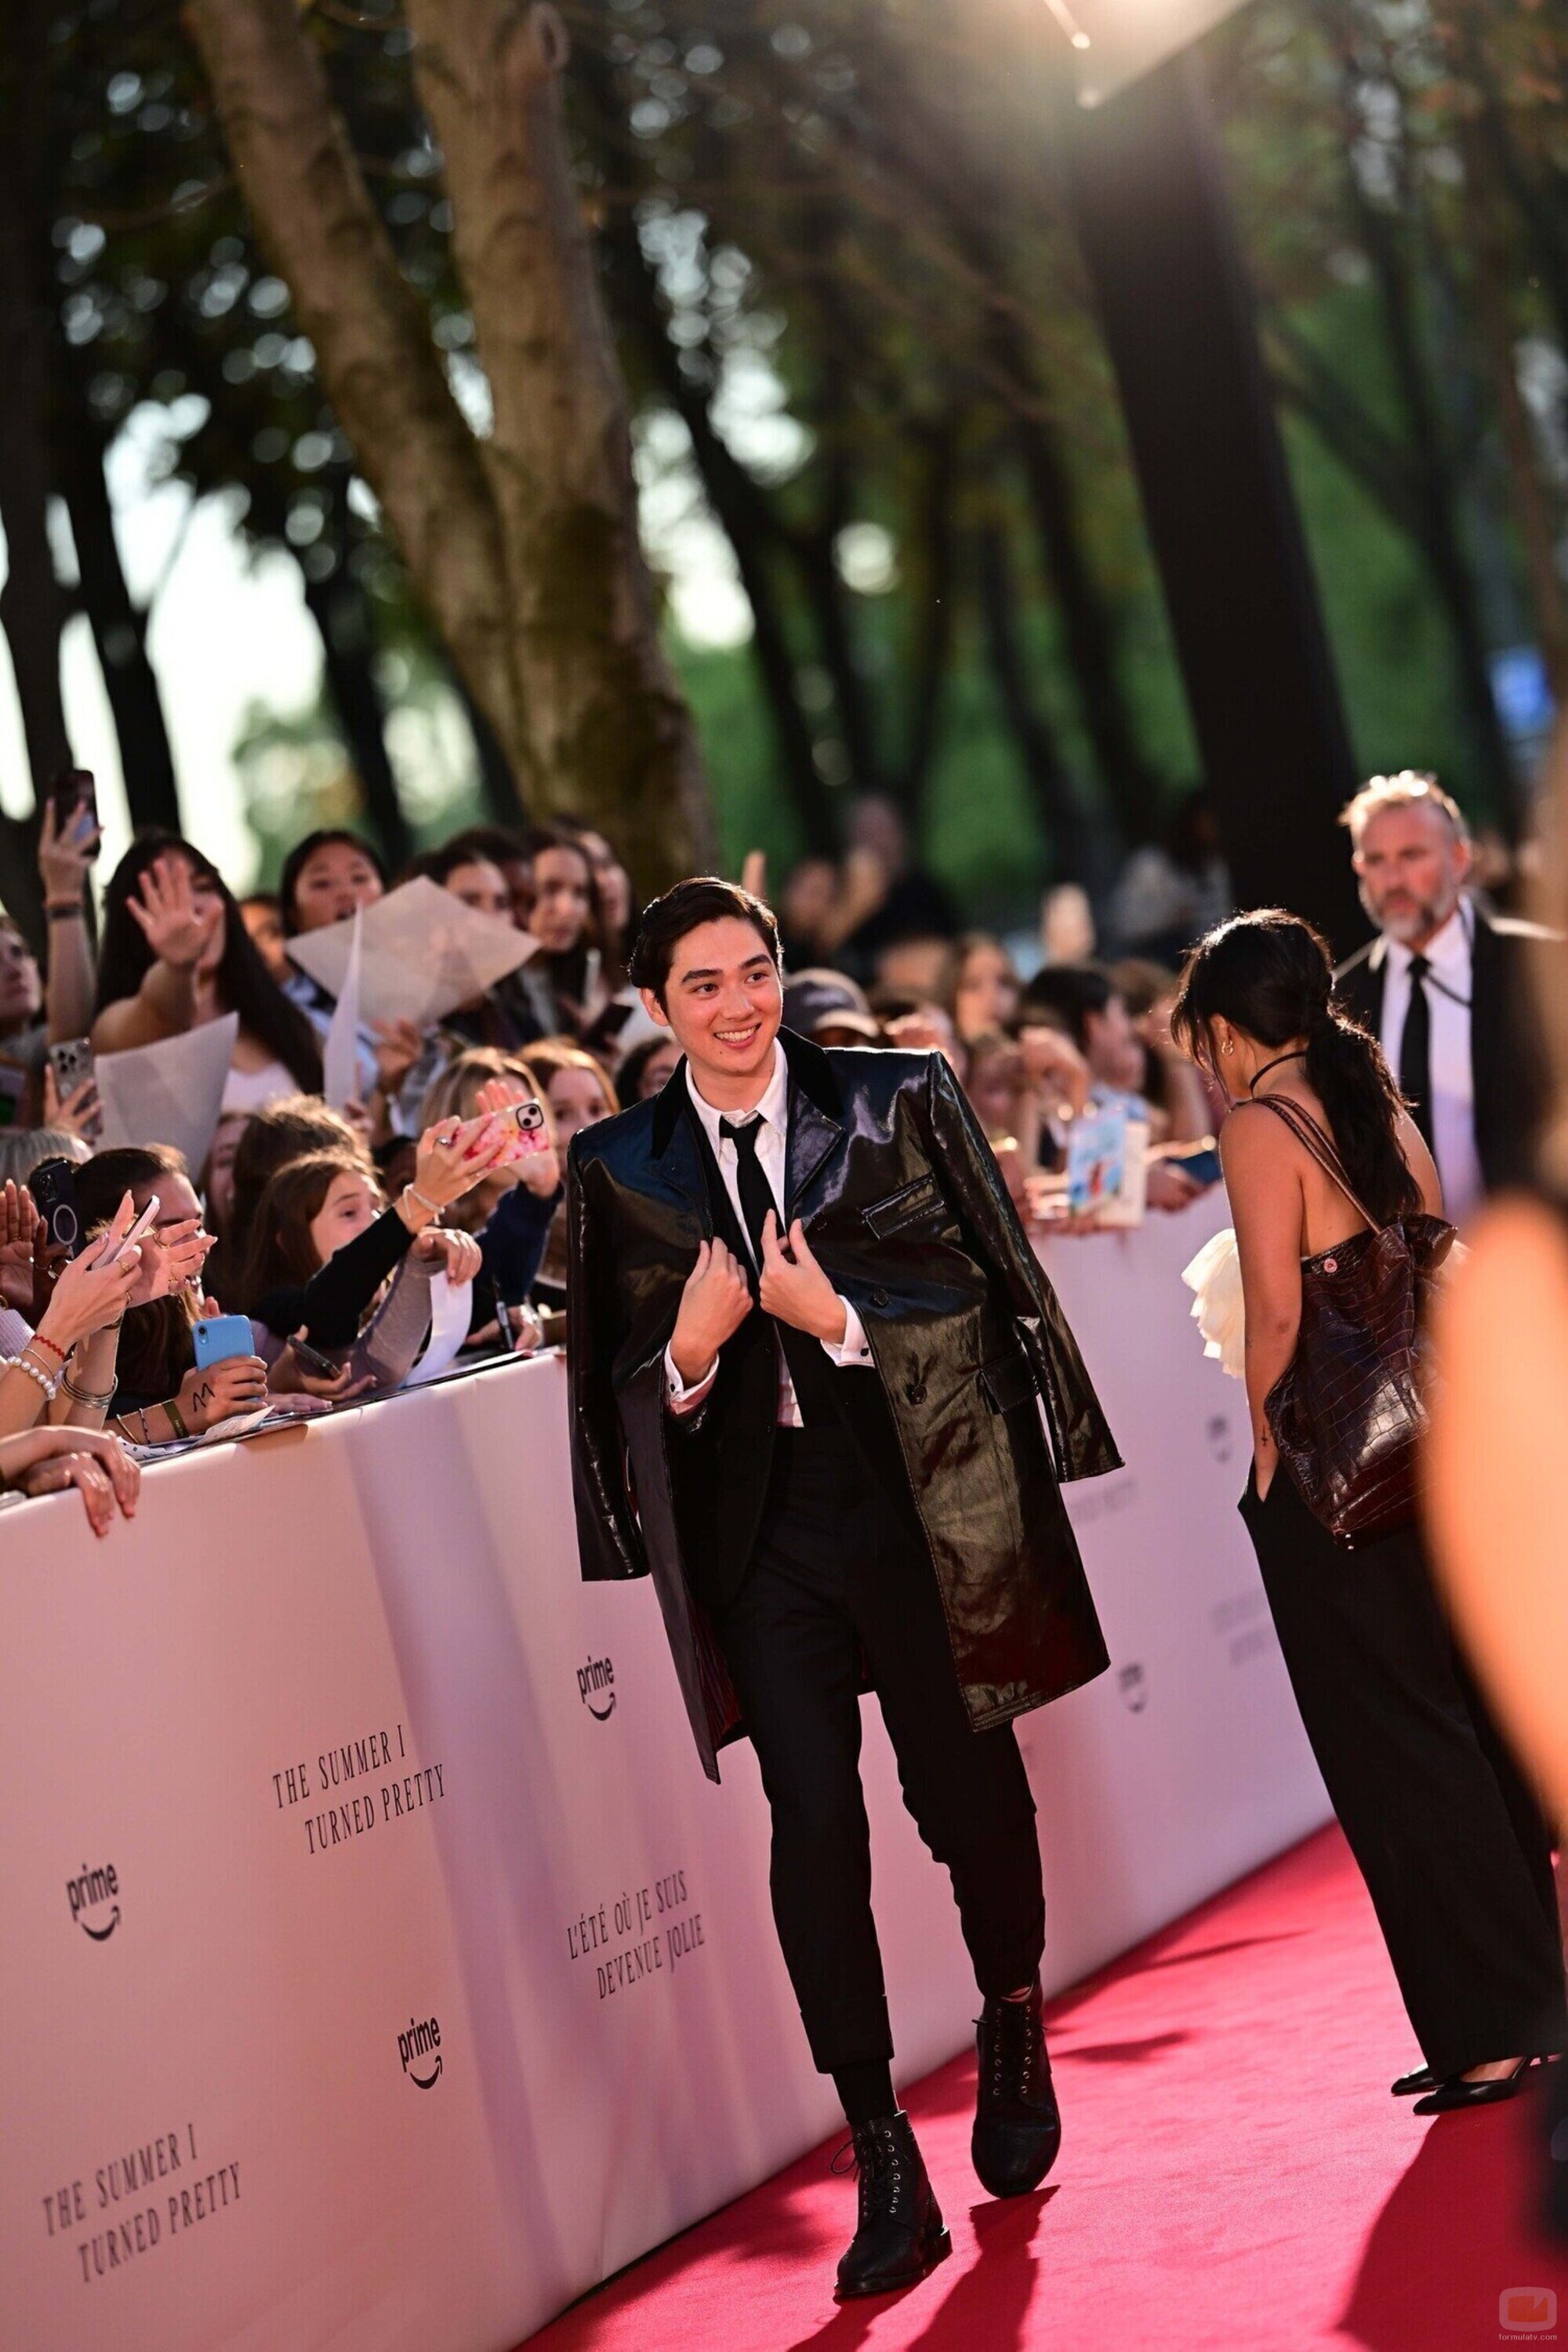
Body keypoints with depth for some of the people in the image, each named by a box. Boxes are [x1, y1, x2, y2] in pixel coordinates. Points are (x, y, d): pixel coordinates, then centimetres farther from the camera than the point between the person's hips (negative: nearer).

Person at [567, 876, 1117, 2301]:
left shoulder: (897, 1103, 1)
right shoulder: (620, 1168, 5)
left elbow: (987, 1289, -1)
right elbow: (623, 1382, 9)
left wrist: (840, 1317, -13)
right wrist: (687, 1354, -12)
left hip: (924, 1500, 0)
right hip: (762, 1529, 1)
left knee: (966, 1790, 10)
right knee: (814, 1821, -7)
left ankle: (1016, 2028, 41)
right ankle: (885, 2172, 0)